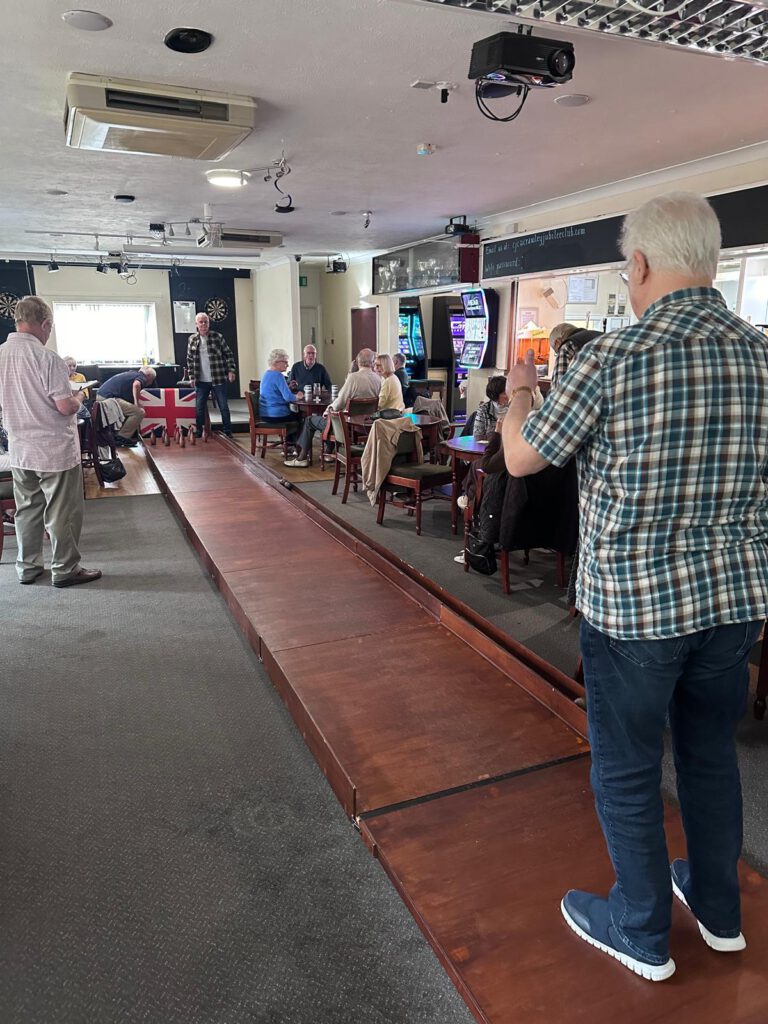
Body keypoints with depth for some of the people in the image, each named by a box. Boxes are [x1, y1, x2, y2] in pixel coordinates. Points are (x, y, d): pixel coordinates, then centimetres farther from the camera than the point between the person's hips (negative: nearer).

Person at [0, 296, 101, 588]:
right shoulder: (47, 358, -19)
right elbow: (66, 407, -20)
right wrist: (79, 397, 0)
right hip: (55, 450, -7)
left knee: (27, 510, 18)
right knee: (62, 514, 6)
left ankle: (28, 566, 28)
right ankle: (64, 570, 16)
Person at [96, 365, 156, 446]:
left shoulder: (132, 373, 27)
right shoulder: (142, 377, 0)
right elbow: (136, 385, -24)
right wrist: (137, 403, -14)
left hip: (101, 395, 10)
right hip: (109, 398, -10)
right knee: (139, 412, -11)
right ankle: (121, 438, -3)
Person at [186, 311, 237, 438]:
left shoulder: (217, 336, -3)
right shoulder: (192, 339, 4)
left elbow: (228, 354, 1)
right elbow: (189, 360, 10)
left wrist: (231, 370, -8)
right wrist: (191, 377, 4)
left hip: (218, 379, -2)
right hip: (201, 381, 2)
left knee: (224, 407, 3)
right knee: (199, 408, 6)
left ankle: (228, 432, 13)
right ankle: (199, 433, 18)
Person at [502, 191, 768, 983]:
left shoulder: (616, 357, -17)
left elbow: (521, 458, -7)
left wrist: (519, 396, 11)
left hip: (632, 603, -6)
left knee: (627, 771, 13)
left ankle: (642, 934, 33)